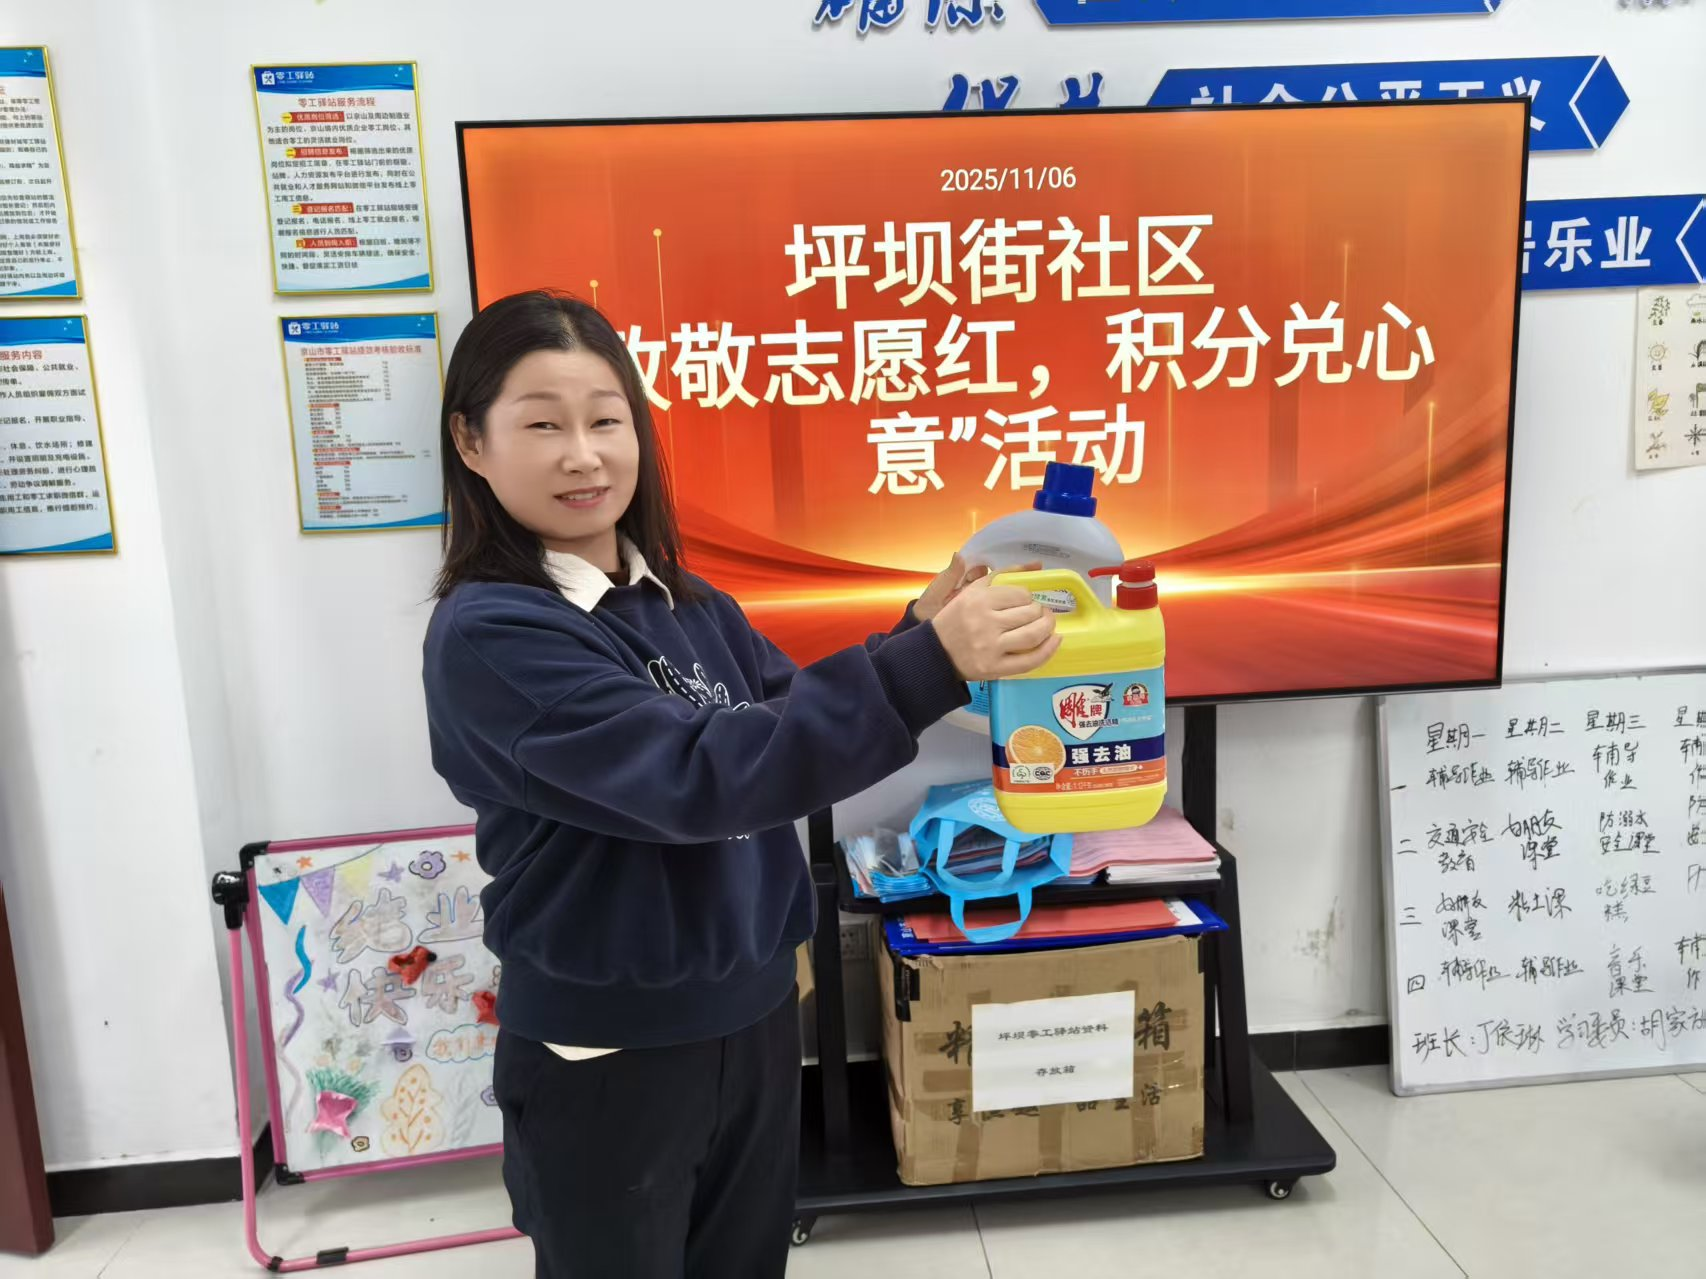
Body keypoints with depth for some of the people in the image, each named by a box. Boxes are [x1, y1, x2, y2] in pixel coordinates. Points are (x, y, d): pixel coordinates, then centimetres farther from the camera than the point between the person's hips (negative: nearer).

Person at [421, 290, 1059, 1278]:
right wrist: (924, 669, -37)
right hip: (606, 1058, -6)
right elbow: (695, 774, -31)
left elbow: (797, 724, 5)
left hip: (754, 1017, 6)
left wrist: (919, 637, -12)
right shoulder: (489, 636, -20)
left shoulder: (688, 604, 1)